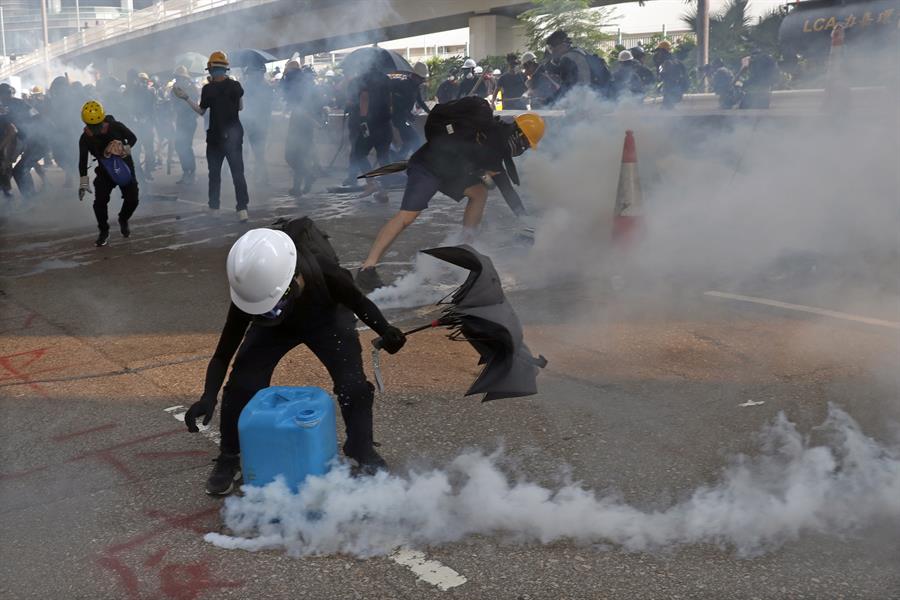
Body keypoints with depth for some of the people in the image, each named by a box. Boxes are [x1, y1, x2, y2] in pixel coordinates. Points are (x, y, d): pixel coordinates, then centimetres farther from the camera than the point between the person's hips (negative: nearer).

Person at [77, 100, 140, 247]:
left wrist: (125, 149, -24)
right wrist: (84, 182, -12)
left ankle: (123, 220, 28)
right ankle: (104, 232, 7)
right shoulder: (85, 138, -14)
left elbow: (133, 138, -4)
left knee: (132, 200, -5)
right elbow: (83, 160, -8)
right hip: (104, 170, 1)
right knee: (100, 201, -13)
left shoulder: (116, 127, -19)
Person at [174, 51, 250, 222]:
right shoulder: (235, 86, -3)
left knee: (214, 173, 12)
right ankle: (242, 209, -11)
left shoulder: (208, 89, -10)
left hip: (215, 137, -1)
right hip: (234, 135, 1)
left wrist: (186, 98, 10)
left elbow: (201, 111, 2)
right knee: (238, 172, -1)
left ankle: (214, 209, 17)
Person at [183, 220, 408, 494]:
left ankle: (363, 452, 12)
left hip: (327, 318, -1)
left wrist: (386, 331, -23)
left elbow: (358, 301, -17)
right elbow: (224, 353, -28)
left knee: (353, 384, -14)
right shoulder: (249, 296, -36)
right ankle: (229, 457, 8)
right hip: (275, 327, 1)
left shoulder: (324, 273, -41)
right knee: (242, 384, -15)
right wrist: (208, 397, -41)